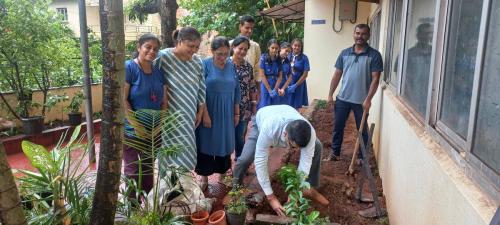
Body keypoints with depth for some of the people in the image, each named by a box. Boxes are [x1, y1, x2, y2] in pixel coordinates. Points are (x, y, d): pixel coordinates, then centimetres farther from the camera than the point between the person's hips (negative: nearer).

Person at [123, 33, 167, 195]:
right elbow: (122, 100, -17)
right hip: (131, 131, -6)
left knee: (148, 168, 19)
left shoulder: (158, 72, 6)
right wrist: (136, 125, -21)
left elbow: (164, 101, 8)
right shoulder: (128, 67, -12)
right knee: (132, 170, 5)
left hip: (153, 131, 6)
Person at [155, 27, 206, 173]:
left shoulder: (197, 62, 3)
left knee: (186, 153, 12)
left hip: (188, 117, 5)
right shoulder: (163, 57, -14)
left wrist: (200, 112, 13)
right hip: (169, 116, -5)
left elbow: (201, 89, 11)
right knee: (171, 154, -1)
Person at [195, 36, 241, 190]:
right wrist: (205, 114, -16)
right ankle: (204, 178, 20)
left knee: (224, 144, 12)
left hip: (226, 115, 4)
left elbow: (236, 91, 8)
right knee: (206, 144, 6)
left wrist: (236, 113, 8)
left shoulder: (231, 66, 3)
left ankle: (222, 175, 29)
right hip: (209, 113, -3)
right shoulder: (205, 65, -9)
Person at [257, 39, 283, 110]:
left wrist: (275, 89, -8)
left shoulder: (279, 60, 4)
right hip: (265, 85, -4)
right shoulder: (263, 58, -7)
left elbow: (280, 76, 4)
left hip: (275, 85, 4)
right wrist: (269, 90, -10)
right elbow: (262, 75, -10)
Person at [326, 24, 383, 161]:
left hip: (361, 101, -3)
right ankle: (335, 153, 26)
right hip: (342, 98, 3)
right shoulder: (344, 53, 4)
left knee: (362, 130, 9)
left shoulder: (374, 55, -6)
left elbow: (375, 78, -10)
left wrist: (368, 99, -17)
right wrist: (330, 94, 3)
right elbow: (337, 75, 7)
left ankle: (362, 157, 24)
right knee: (338, 127, 11)